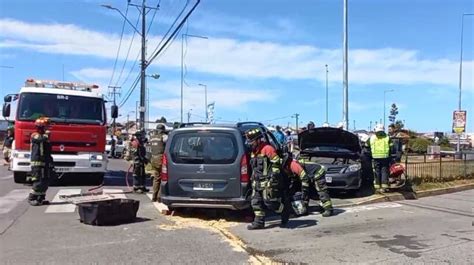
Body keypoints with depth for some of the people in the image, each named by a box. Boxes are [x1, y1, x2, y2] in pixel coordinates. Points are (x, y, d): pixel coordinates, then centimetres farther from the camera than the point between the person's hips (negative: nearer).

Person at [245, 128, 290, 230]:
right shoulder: (253, 152, 16)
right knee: (256, 202, 5)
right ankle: (259, 222, 13)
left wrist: (274, 177, -20)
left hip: (268, 182, -9)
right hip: (257, 182, 9)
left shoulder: (268, 149, -13)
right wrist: (253, 178, 25)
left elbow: (276, 163, -16)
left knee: (270, 202, -7)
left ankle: (285, 212, 17)